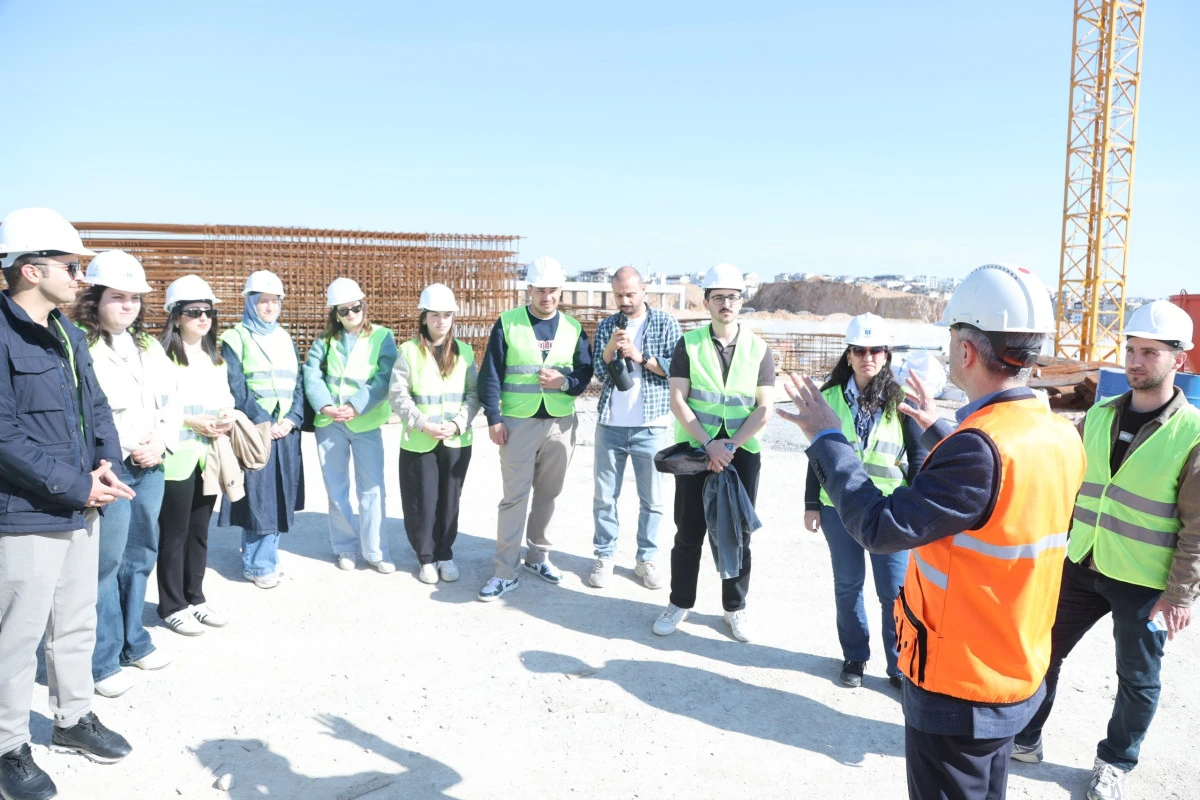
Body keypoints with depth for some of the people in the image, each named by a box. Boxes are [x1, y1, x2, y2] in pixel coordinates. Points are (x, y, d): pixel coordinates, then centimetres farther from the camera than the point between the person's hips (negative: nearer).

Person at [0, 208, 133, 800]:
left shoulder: (69, 337, 11)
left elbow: (97, 407, 15)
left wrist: (105, 463, -3)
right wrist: (76, 486, -18)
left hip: (82, 508, 8)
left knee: (77, 624, 20)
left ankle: (74, 718, 37)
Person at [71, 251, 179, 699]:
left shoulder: (149, 347, 15)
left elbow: (171, 401, 16)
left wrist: (162, 440, 0)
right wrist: (126, 449, -18)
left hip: (150, 468, 7)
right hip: (108, 469, -7)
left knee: (139, 556, 16)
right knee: (105, 563, -4)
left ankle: (133, 641, 31)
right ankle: (102, 661, 10)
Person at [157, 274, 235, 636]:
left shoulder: (216, 359, 17)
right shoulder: (162, 356, -11)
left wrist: (227, 419, 0)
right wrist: (191, 421, -20)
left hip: (209, 456, 7)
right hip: (176, 457, -7)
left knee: (200, 530, 14)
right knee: (174, 532, 2)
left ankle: (195, 598, 26)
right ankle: (172, 606, 15)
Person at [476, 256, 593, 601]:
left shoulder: (573, 328, 7)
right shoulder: (507, 323, -1)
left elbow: (585, 373, 6)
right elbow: (490, 374, -3)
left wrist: (565, 381, -15)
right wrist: (493, 418, -9)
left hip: (560, 423, 3)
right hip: (518, 422, -3)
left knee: (547, 493, 12)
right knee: (515, 495, -3)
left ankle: (538, 555, 28)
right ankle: (505, 572, 2)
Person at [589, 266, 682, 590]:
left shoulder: (665, 323, 1)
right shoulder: (606, 326, 7)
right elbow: (600, 374, 0)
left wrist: (640, 356, -15)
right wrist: (611, 348, -17)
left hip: (651, 426, -2)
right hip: (610, 424, 2)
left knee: (651, 498, 6)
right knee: (604, 496, 7)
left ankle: (647, 559, 19)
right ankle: (605, 556, 19)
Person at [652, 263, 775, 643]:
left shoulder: (759, 349, 3)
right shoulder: (688, 344, 0)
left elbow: (764, 407, -2)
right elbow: (677, 400, -6)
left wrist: (730, 445, -13)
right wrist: (709, 444, -16)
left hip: (741, 452, 1)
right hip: (694, 448, -1)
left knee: (738, 534, 8)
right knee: (689, 532, 6)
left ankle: (735, 608, 23)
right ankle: (679, 603, 22)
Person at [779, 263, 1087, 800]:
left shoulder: (980, 447, -31)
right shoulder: (1062, 438, -3)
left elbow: (880, 528, -27)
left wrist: (827, 438, -18)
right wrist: (937, 429, 24)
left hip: (957, 687, -8)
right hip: (1020, 675, 8)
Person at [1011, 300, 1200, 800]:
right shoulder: (1099, 416, 2)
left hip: (1145, 585, -4)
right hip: (1081, 568, 4)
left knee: (1137, 678, 12)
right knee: (1042, 649, 11)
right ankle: (1025, 738, 30)